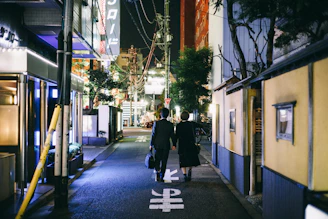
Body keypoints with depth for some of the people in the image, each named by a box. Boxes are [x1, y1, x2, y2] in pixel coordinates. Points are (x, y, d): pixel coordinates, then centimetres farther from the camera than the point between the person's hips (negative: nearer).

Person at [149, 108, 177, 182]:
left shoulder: (156, 123, -8)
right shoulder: (170, 124, -5)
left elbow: (153, 134, -7)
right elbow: (172, 135, 0)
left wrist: (151, 144, 1)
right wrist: (174, 144, 12)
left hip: (157, 145, 0)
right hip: (166, 145, 0)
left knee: (157, 160, 15)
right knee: (164, 162, 8)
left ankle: (158, 171, -9)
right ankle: (161, 177, 9)